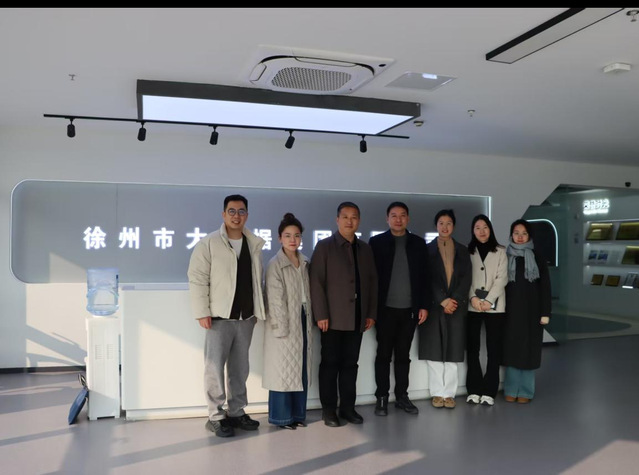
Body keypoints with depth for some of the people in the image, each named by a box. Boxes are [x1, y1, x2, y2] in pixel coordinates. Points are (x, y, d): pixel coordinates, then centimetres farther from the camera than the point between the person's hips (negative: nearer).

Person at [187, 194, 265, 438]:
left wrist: (258, 309, 10)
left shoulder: (254, 244, 10)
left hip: (246, 317, 5)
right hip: (220, 316, -4)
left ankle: (237, 412, 24)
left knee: (240, 367, 12)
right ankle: (216, 417, 12)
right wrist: (202, 312, -13)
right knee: (215, 367, 0)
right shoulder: (208, 243, -5)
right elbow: (197, 279, -8)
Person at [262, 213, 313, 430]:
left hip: (303, 323, 6)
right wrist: (281, 327, -16)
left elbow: (308, 294, 11)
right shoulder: (275, 265, -11)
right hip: (284, 324, -6)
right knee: (283, 370, 1)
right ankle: (281, 416, 13)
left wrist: (310, 321, 7)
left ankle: (297, 414, 23)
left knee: (301, 370, 11)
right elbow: (275, 299, -14)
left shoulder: (305, 263, 8)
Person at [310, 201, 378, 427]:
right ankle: (329, 409, 13)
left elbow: (372, 281, 13)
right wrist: (321, 314, -13)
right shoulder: (324, 246, -2)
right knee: (330, 363, 3)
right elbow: (316, 282, -7)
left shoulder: (365, 249, 12)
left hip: (357, 318, 4)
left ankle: (347, 407, 19)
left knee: (350, 364, 10)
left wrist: (371, 313, 7)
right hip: (333, 317, -4)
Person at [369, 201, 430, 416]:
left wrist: (424, 305, 1)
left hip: (409, 309, 2)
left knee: (403, 355, 11)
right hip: (386, 309, -2)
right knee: (384, 354, 6)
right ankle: (382, 398, 14)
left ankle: (402, 396, 21)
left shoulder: (418, 243, 7)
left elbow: (424, 277, 7)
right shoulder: (376, 242, 0)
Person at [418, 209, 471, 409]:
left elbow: (466, 278, 3)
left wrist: (454, 300, -10)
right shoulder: (427, 249, 4)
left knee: (452, 350, 3)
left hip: (456, 306, 2)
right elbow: (427, 279, -4)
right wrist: (442, 300, -12)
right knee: (434, 350, 1)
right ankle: (437, 393, 9)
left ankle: (449, 393, 9)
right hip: (434, 306, -2)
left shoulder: (462, 250, 11)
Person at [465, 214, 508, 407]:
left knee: (494, 349, 1)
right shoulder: (467, 251, 9)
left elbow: (502, 278, -2)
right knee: (472, 348, 2)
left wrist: (489, 300, -12)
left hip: (495, 306, -1)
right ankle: (474, 389, 9)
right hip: (472, 306, 1)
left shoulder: (501, 251, 6)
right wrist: (473, 298, -12)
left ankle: (489, 391, 7)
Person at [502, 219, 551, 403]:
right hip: (511, 309, 1)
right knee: (511, 348, 3)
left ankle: (525, 391, 12)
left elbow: (545, 286, 0)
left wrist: (545, 312, -7)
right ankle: (511, 389, 12)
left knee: (528, 348, 3)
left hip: (531, 309, -1)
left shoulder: (537, 257, 1)